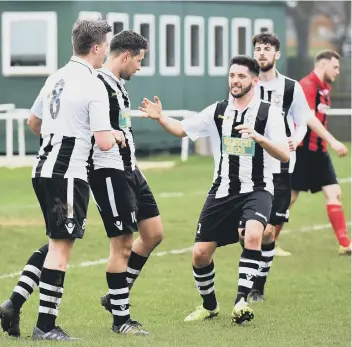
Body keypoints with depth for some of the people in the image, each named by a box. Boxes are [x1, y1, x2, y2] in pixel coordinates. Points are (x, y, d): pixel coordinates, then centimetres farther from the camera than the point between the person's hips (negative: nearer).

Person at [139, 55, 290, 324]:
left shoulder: (268, 113, -4)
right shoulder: (217, 112, 8)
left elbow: (284, 155, -12)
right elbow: (181, 129, 16)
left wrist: (258, 137, -29)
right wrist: (160, 117, -3)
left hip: (256, 190, -4)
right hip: (222, 191, 4)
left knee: (253, 234, -34)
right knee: (200, 253, 1)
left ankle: (242, 301, -29)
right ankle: (209, 306, 26)